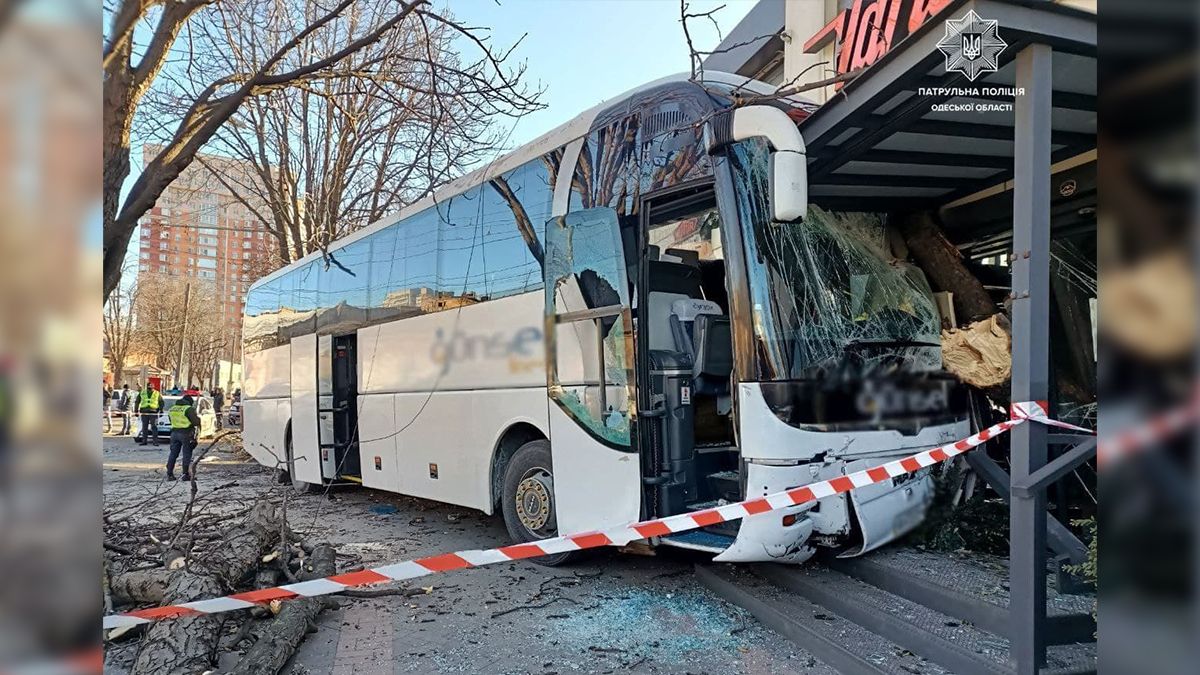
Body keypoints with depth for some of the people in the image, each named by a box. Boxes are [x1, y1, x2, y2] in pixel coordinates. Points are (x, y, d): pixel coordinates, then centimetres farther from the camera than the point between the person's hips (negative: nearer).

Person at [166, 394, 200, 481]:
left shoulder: (172, 408, 14)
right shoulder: (189, 409, -9)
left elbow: (171, 420, 21)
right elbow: (196, 421, -14)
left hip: (174, 432, 6)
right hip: (186, 433, -6)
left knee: (173, 454, 12)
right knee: (187, 454, 1)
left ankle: (169, 474, 12)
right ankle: (186, 474, 1)